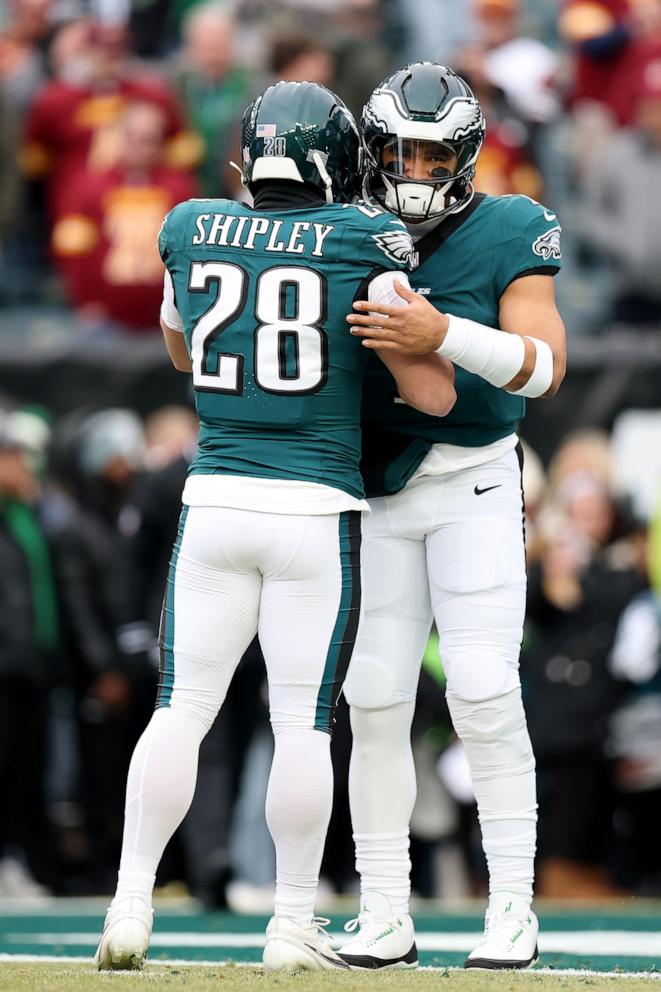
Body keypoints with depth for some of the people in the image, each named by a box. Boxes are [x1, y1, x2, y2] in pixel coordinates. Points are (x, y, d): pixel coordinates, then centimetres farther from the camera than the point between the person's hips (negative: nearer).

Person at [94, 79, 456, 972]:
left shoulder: (190, 230, 5)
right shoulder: (365, 242, -6)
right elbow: (435, 397, -5)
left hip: (214, 500, 2)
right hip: (317, 512, -2)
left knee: (181, 712, 7)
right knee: (303, 724, 4)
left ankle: (132, 907, -1)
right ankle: (293, 927, 8)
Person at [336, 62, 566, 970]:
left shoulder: (506, 235, -6)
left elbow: (545, 365, -17)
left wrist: (443, 335, -31)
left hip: (474, 486, -3)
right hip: (377, 492, 3)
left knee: (483, 692, -10)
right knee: (375, 700, 0)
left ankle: (513, 910, -3)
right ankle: (385, 920, 6)